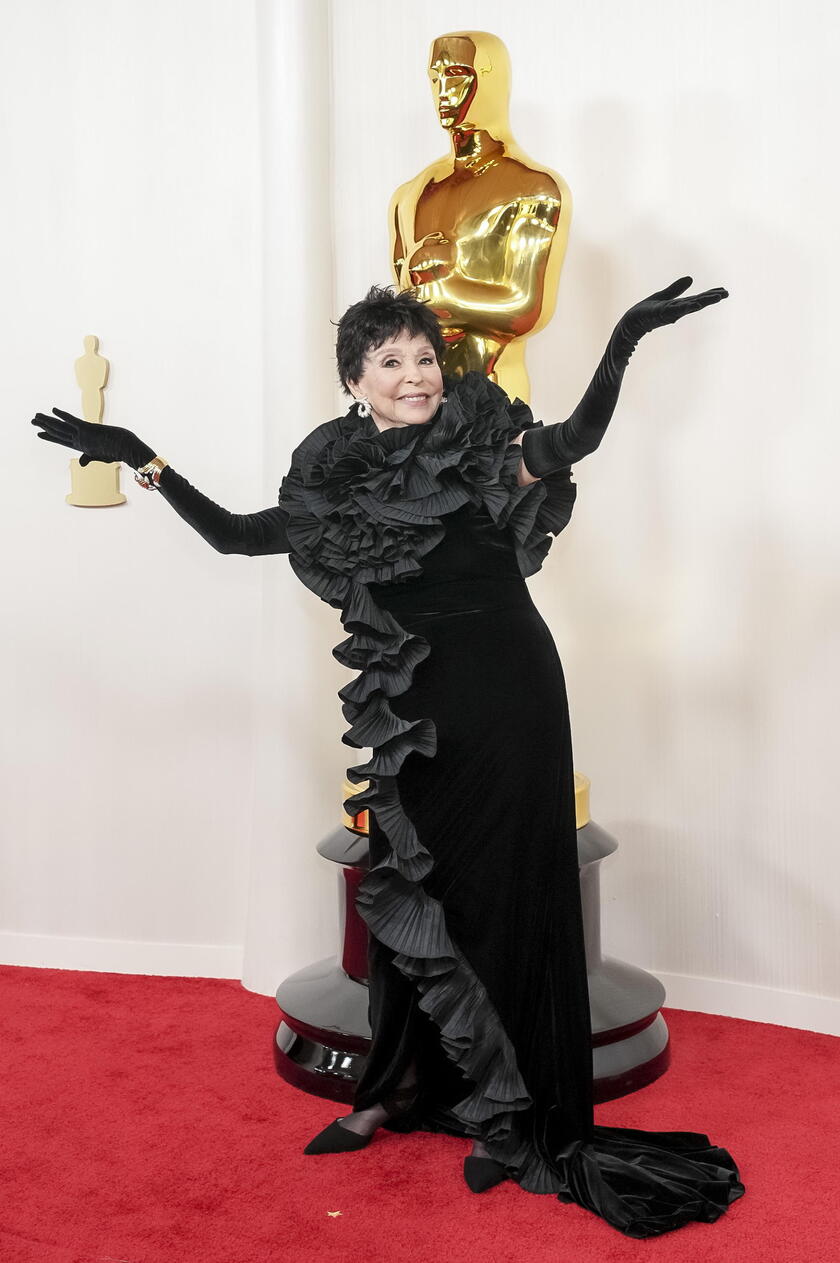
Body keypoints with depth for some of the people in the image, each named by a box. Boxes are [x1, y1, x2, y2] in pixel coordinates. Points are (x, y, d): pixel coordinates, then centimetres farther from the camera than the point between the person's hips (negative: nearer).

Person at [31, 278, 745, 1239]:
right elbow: (232, 535, 12)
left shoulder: (488, 448, -3)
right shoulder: (339, 480, 6)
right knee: (407, 894, 11)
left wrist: (625, 338, -30)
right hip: (415, 716, 4)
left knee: (503, 895, 4)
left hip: (509, 700, -3)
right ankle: (404, 1093, 29)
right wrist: (142, 462, 10)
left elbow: (575, 439, -18)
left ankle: (511, 1116, 19)